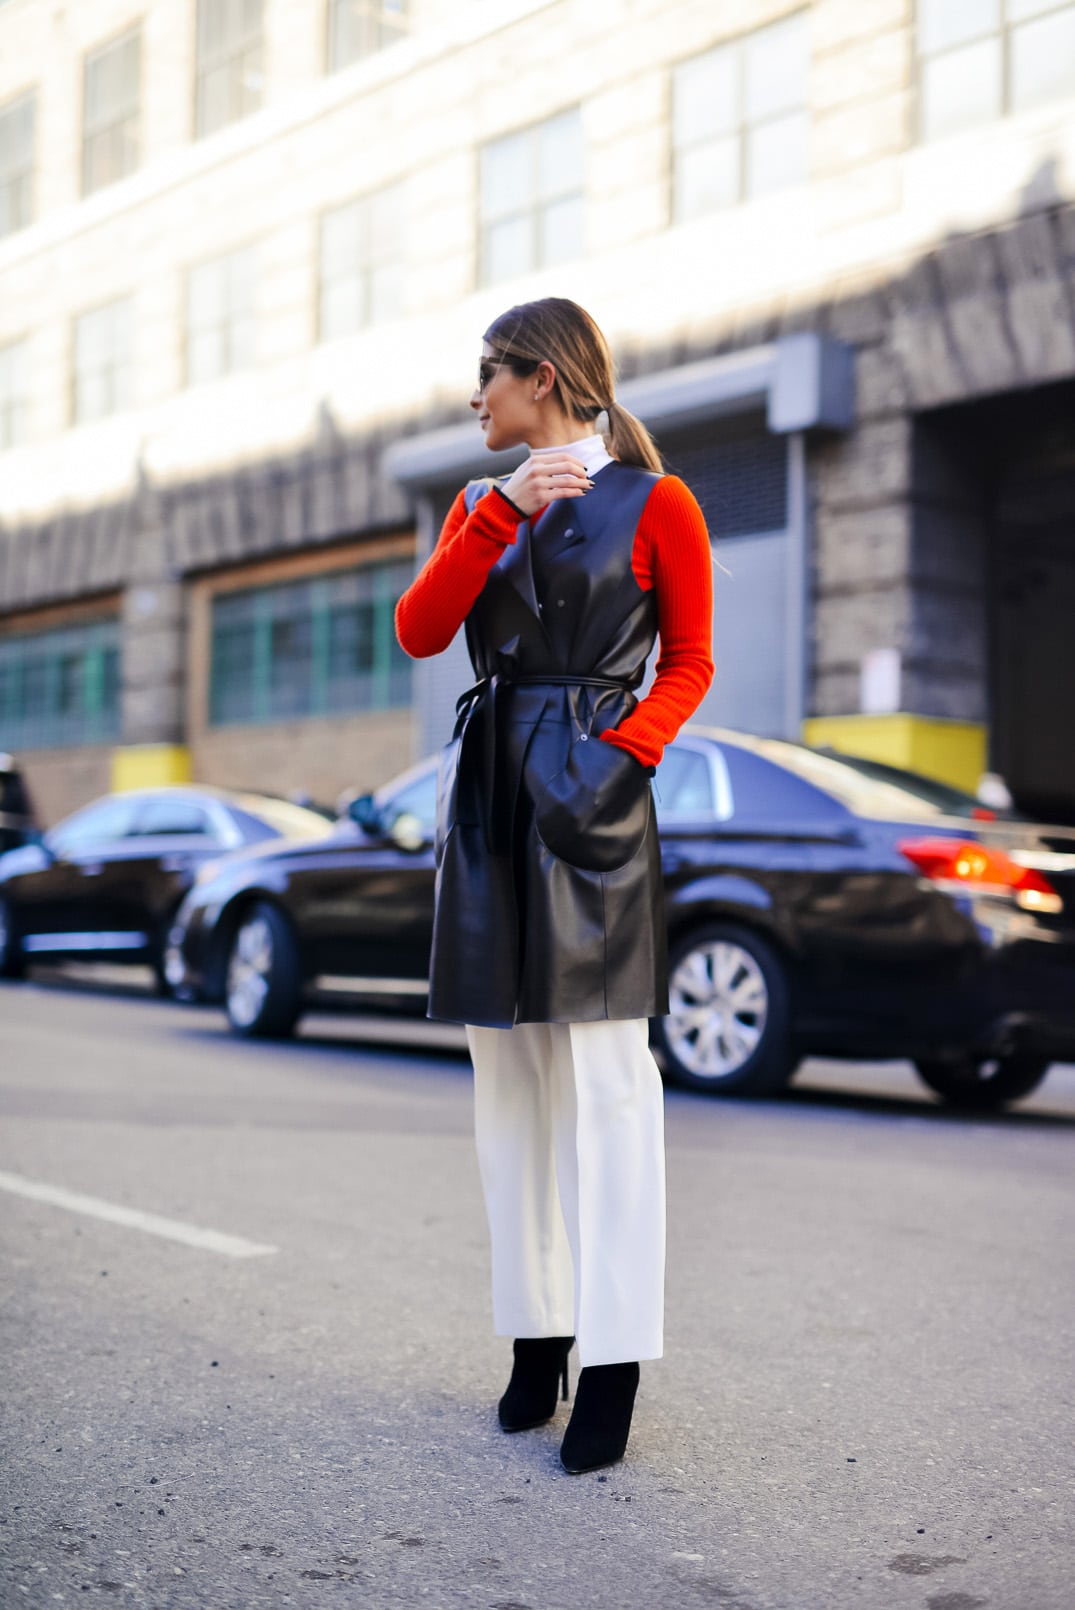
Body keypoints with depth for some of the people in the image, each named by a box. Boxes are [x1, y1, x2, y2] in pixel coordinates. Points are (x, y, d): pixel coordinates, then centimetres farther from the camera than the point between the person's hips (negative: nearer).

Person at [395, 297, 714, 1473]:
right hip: (488, 795, 6)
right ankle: (539, 1329, 17)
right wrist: (502, 510, -7)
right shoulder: (481, 507, 15)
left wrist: (623, 751, -14)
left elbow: (689, 666, 2)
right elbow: (418, 632, 0)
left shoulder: (654, 503, 1)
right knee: (507, 1067, 7)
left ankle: (613, 1359, -2)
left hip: (587, 802, -5)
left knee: (604, 1071, -8)